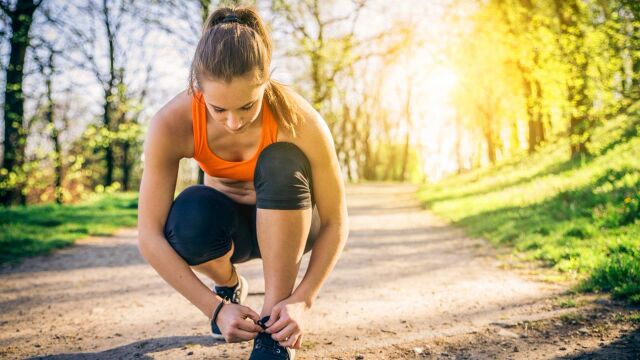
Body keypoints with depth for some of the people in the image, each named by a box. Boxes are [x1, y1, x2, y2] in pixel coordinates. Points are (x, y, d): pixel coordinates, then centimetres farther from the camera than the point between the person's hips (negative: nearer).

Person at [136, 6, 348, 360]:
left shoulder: (300, 120, -31)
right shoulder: (171, 124, -29)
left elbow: (335, 222, -22)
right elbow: (149, 236, -28)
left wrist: (302, 300, -33)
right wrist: (215, 307, -33)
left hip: (287, 221, -1)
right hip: (228, 223, 1)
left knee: (281, 162, -35)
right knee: (188, 217, -35)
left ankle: (273, 331, -25)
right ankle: (230, 286, 2)